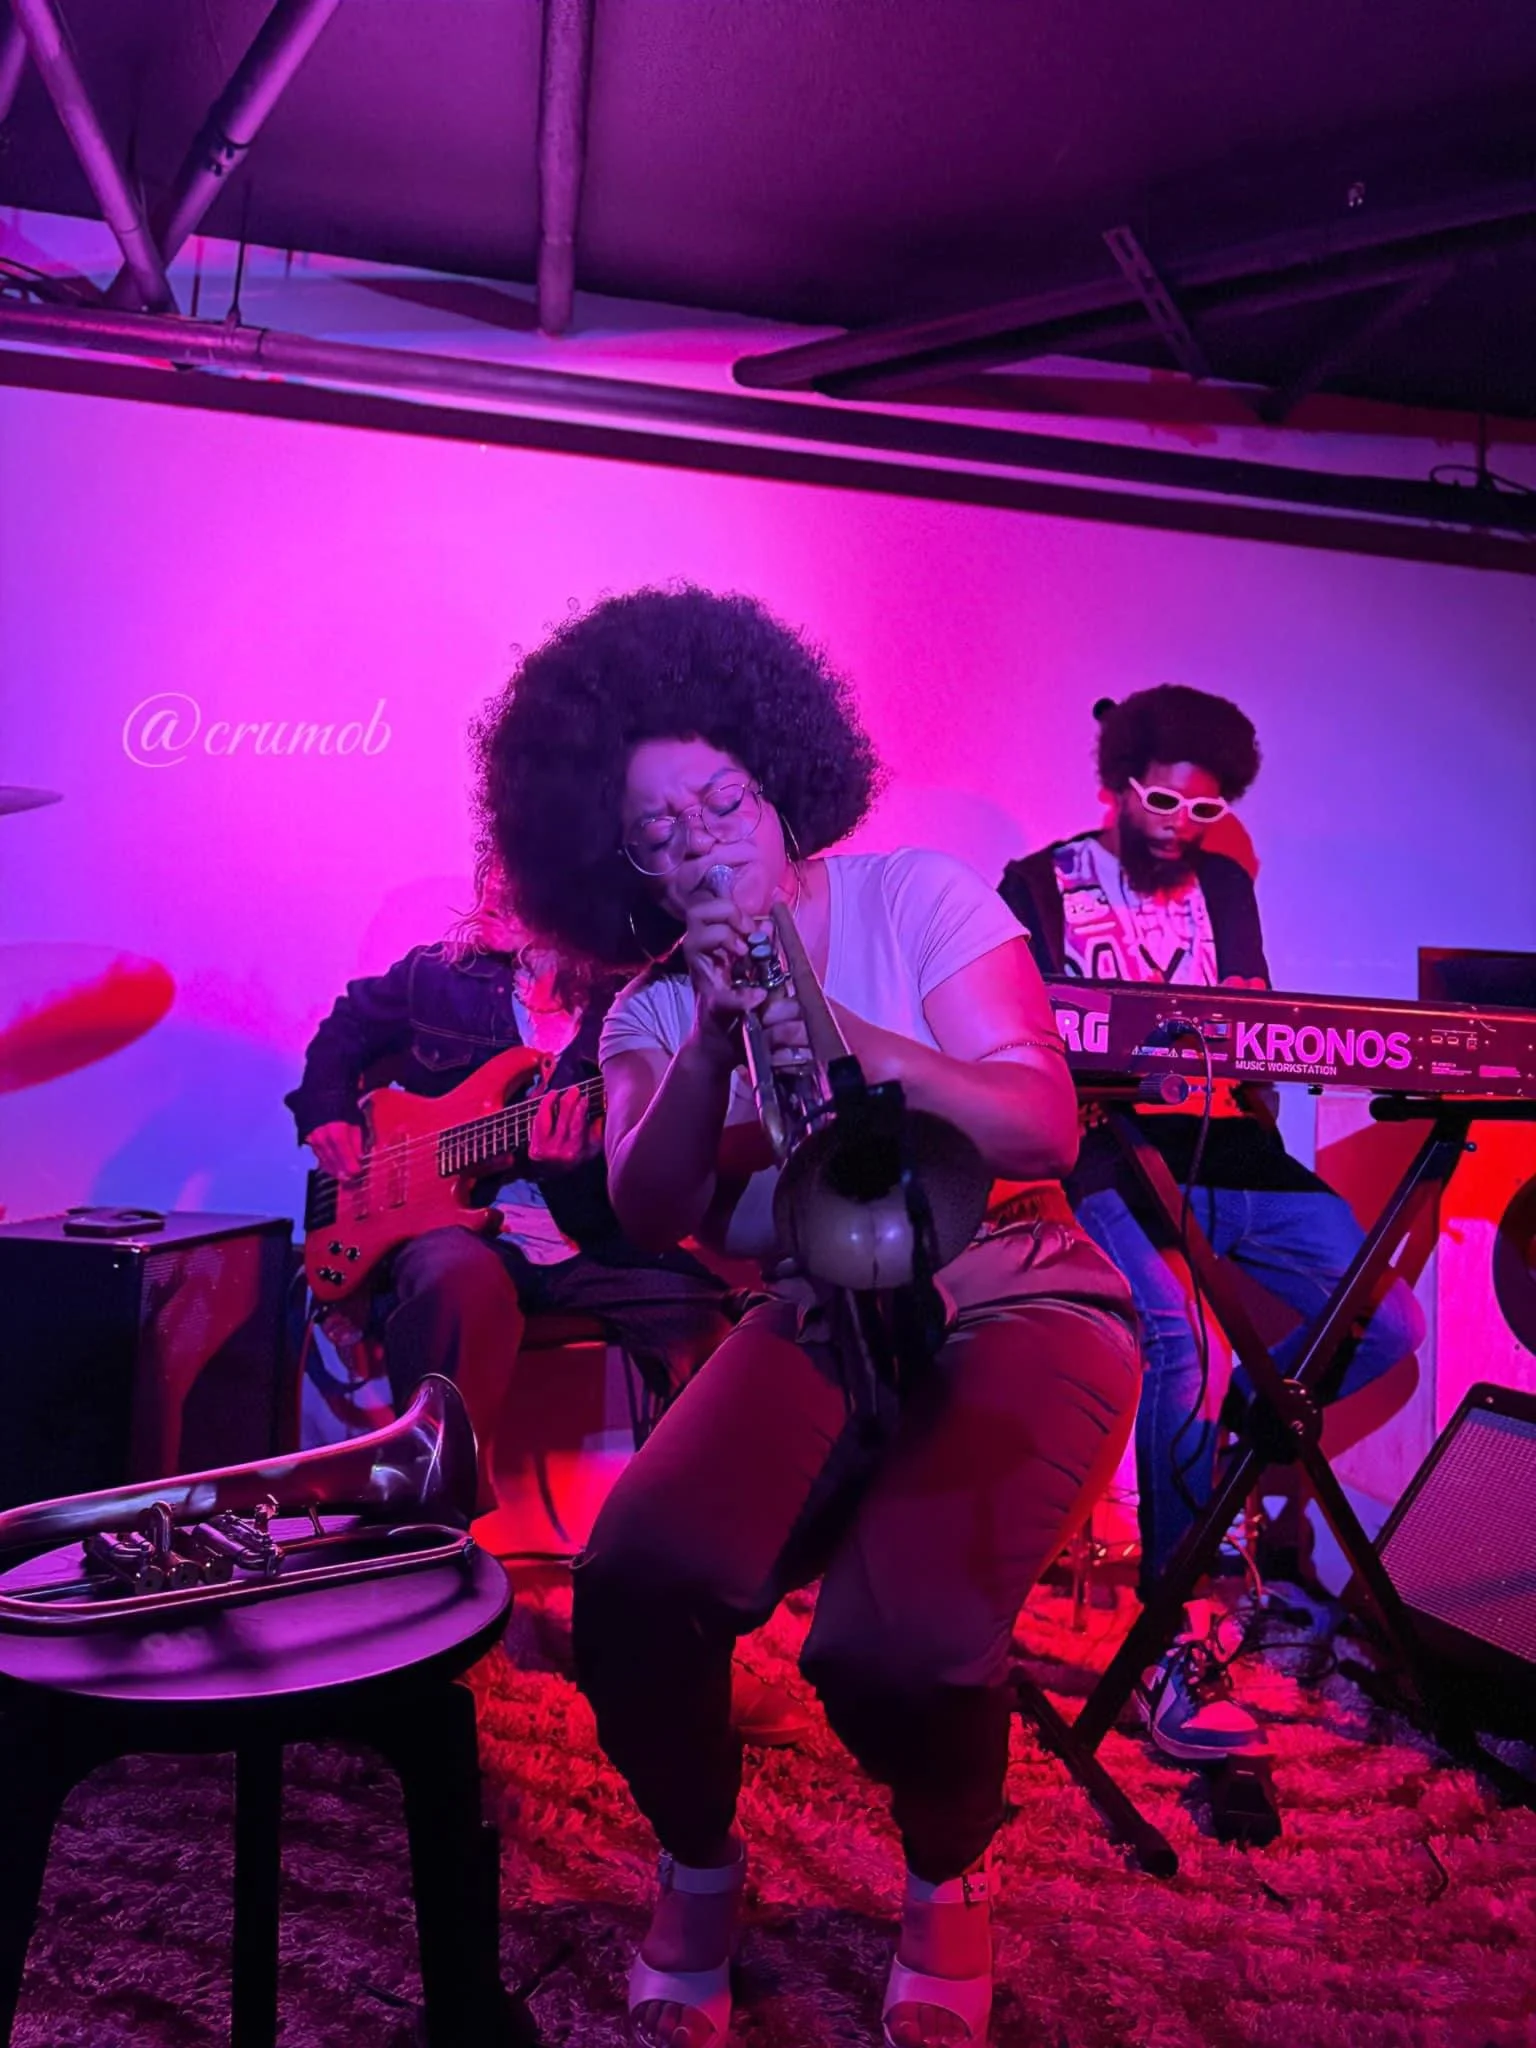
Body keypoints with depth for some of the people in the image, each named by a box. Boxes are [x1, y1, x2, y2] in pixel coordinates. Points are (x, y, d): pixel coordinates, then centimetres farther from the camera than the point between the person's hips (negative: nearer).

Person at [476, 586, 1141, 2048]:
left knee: (894, 1643, -29)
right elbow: (649, 1214, -9)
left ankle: (945, 1885, 10)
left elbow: (1047, 1128, -11)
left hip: (1015, 1310, -2)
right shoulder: (652, 1008, 8)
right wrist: (709, 1037, -23)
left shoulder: (918, 898, -1)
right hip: (813, 1328, 3)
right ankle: (698, 1865, 9)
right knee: (634, 1585, -26)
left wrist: (843, 1035, -26)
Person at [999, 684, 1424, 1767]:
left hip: (1226, 1147, 6)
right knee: (1171, 1330, -31)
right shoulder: (1039, 888, 7)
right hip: (1103, 1153, -5)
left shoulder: (1224, 886, 20)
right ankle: (1179, 1640, -19)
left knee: (1385, 1321, -12)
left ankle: (1212, 1469, 11)